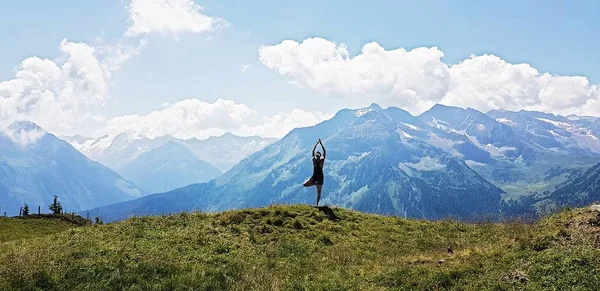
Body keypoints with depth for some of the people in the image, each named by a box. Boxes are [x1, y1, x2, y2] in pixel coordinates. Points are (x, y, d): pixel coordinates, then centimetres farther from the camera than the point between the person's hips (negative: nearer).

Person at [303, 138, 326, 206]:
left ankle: (317, 204, 12)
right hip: (314, 177, 2)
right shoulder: (314, 160, 0)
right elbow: (313, 151, -6)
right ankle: (315, 183, 11)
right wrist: (317, 143, -9)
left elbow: (325, 152, -9)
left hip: (320, 177, -2)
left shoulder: (322, 160, -2)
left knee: (319, 192, 3)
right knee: (305, 185, -9)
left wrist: (321, 144, -12)